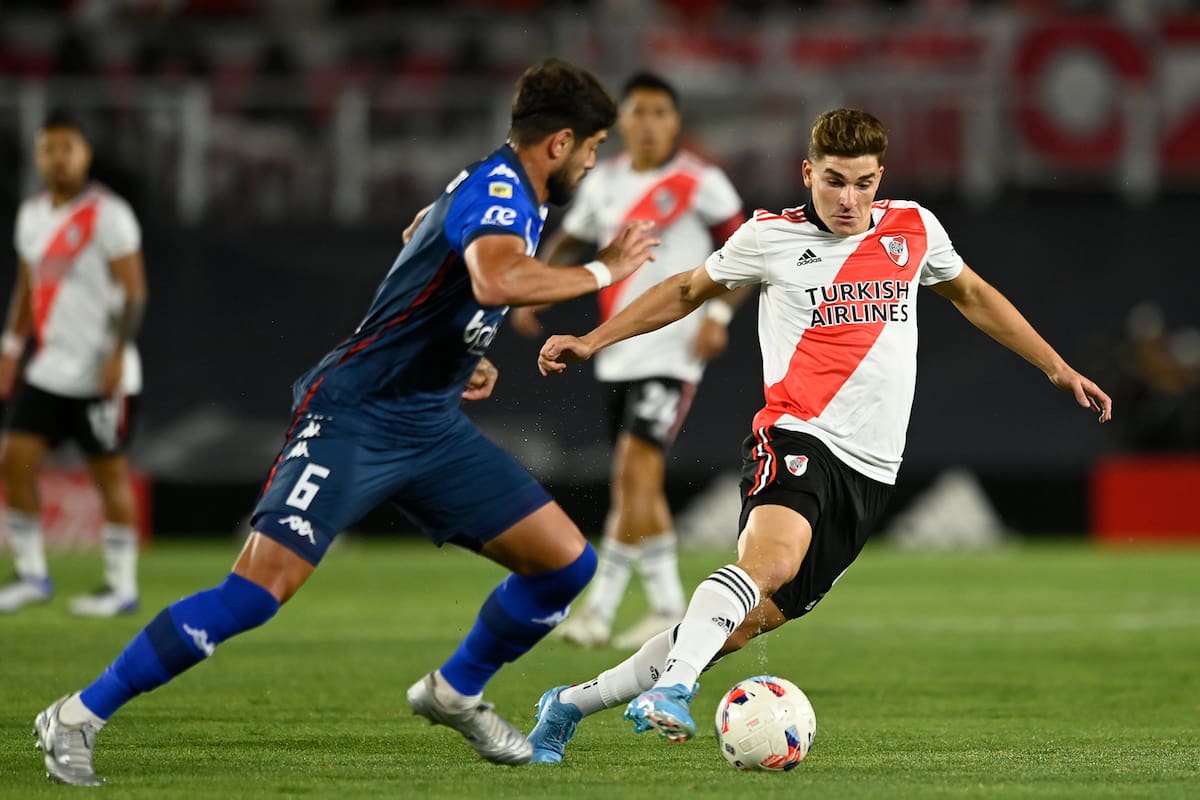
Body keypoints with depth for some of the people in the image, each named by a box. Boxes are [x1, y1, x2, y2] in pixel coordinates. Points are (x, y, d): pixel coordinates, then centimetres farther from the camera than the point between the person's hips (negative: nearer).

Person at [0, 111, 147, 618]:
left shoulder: (108, 215, -10)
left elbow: (133, 291, -12)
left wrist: (117, 355, -19)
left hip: (101, 375, -7)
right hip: (50, 370, 7)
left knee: (109, 475, 0)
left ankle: (122, 587, 8)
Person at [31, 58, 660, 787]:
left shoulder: (517, 198, 11)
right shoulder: (496, 191, -18)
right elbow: (497, 281, -41)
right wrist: (602, 272, -26)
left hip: (432, 426, 9)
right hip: (355, 418, -9)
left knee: (567, 563, 2)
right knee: (260, 589, -20)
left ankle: (456, 693, 24)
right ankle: (80, 716, -8)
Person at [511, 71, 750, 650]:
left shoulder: (699, 184, -6)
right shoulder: (604, 182, 9)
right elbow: (571, 241, 23)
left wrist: (719, 313, -13)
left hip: (672, 351, -6)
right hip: (618, 354, 6)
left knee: (635, 472, -16)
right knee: (637, 485, 10)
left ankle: (600, 609, -15)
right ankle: (667, 607, 20)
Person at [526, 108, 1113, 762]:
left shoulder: (914, 229, 12)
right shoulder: (770, 237, 3)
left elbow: (972, 296, 29)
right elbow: (688, 291, 19)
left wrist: (1059, 370, 30)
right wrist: (593, 342, 17)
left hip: (871, 471, 3)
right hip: (797, 438, -3)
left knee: (742, 624, -4)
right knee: (772, 557, -38)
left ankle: (572, 704, 6)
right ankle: (671, 687, -46)